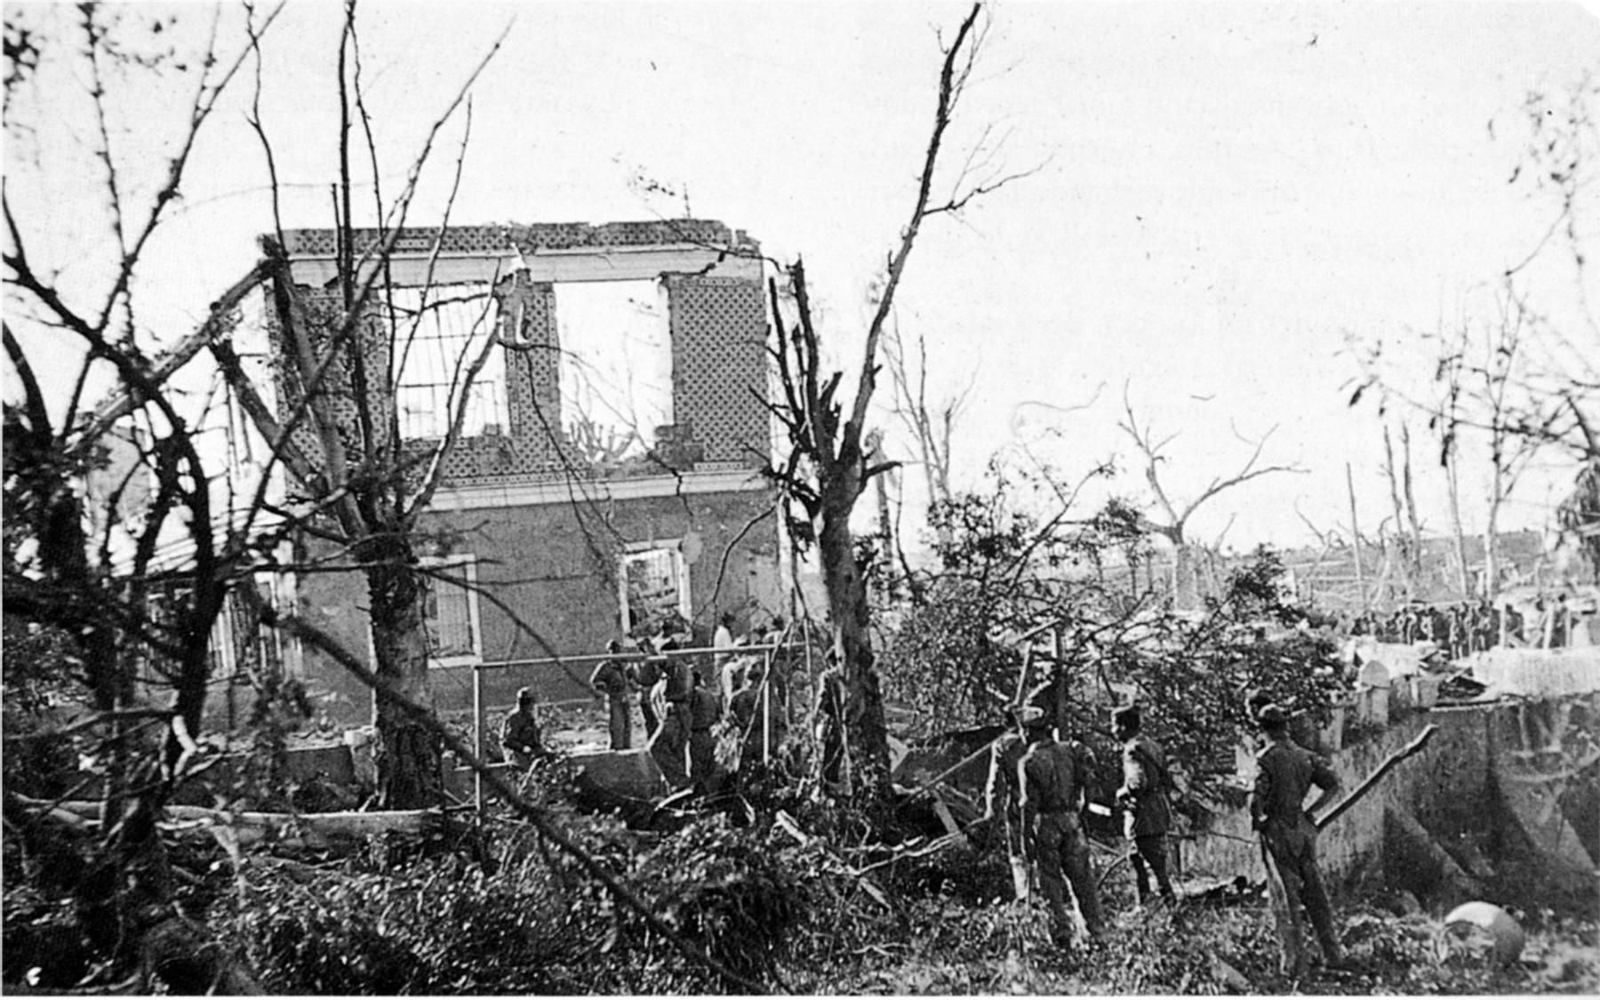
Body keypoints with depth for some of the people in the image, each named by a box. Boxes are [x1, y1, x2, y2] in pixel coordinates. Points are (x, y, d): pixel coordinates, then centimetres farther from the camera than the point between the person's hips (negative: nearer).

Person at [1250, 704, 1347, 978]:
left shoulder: (1266, 759, -12)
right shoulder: (1305, 756, 5)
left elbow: (1257, 799, -21)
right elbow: (1333, 785, 3)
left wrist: (1257, 821, -2)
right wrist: (1309, 811, 8)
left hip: (1279, 831, -5)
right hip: (1304, 829, 5)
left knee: (1287, 895, 0)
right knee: (1314, 891, 15)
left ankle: (1295, 963, 0)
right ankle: (1333, 954, 20)